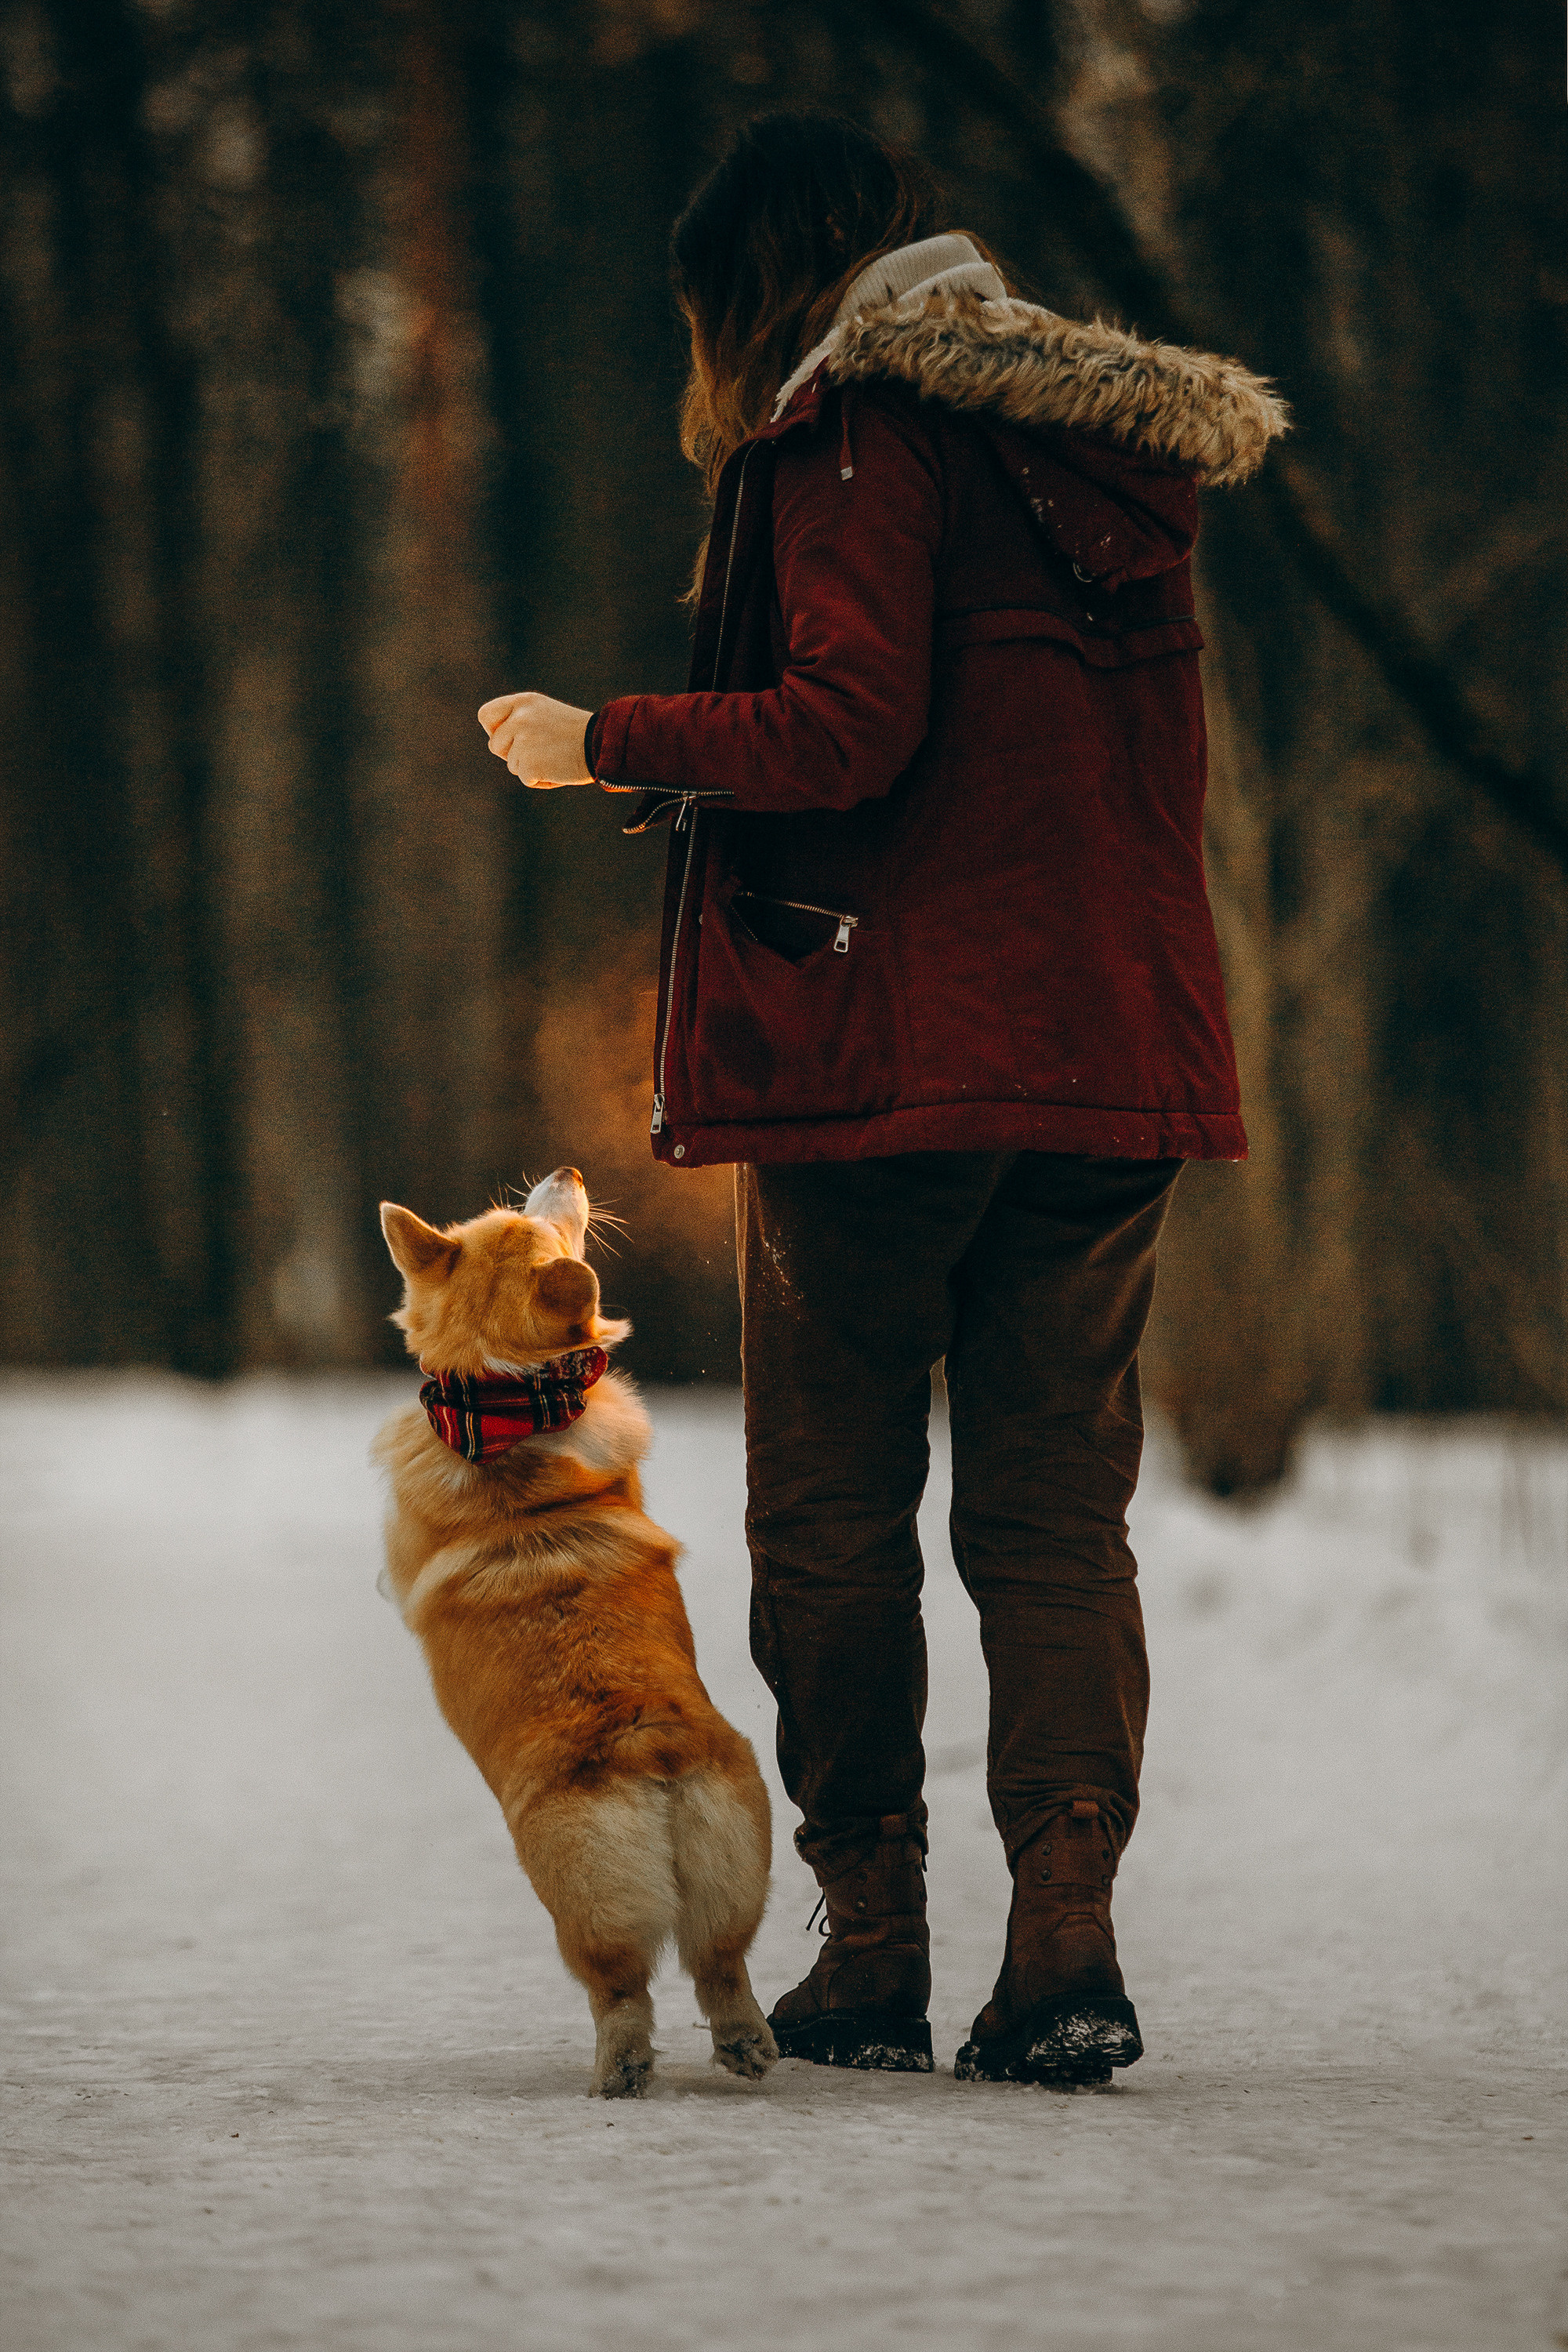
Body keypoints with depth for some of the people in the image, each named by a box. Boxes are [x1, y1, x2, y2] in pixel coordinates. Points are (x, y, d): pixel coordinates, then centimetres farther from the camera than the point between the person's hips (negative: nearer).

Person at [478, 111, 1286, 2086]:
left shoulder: (857, 430, -7)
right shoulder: (1107, 442, 15)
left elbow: (846, 729, -18)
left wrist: (611, 742, -5)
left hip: (888, 1044, -6)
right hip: (1111, 1046, 6)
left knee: (831, 1514, 6)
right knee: (1057, 1508, 6)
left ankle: (871, 1946, 8)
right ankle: (1068, 1940, -6)